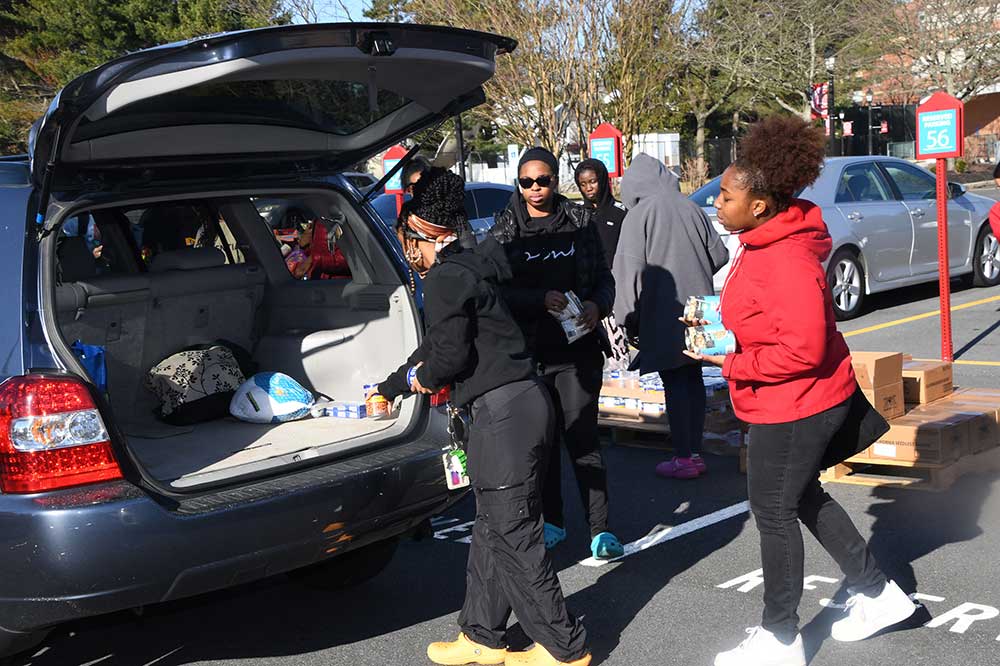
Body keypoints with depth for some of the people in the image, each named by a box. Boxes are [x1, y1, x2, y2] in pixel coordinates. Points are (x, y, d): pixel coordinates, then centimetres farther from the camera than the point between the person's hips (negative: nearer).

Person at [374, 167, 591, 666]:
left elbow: (450, 354, -17)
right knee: (492, 529, 17)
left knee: (513, 535, -1)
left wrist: (419, 377, 5)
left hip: (503, 411, -10)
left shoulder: (445, 279, -12)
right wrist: (387, 389, 35)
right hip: (522, 401, 10)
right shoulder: (467, 267, 18)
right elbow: (437, 344, 26)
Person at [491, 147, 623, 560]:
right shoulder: (505, 229, 4)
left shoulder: (580, 222, 7)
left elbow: (604, 277, 11)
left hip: (578, 347, -1)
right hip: (528, 351, 1)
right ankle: (552, 521, 24)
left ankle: (600, 528, 2)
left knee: (582, 436, -4)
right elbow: (498, 290, -3)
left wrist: (597, 306, -10)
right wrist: (542, 300, -19)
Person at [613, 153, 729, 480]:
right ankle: (695, 452, 19)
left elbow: (631, 270, -13)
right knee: (693, 378, 12)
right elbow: (719, 255, 10)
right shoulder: (691, 208, 6)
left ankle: (684, 458, 3)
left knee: (674, 383, -1)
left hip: (662, 315, -5)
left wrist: (629, 317, -6)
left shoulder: (639, 214, -9)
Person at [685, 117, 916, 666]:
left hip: (794, 407, -10)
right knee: (802, 497, 23)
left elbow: (803, 349, -31)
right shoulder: (764, 243, 5)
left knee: (774, 512, 3)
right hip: (796, 401, 10)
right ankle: (876, 592, 36)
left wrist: (731, 364, -23)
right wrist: (719, 322, 4)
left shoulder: (786, 259, -27)